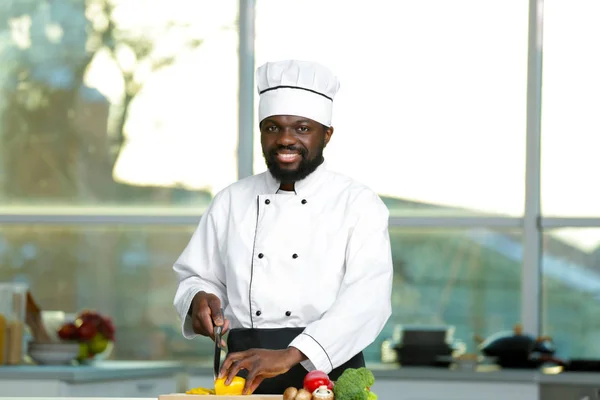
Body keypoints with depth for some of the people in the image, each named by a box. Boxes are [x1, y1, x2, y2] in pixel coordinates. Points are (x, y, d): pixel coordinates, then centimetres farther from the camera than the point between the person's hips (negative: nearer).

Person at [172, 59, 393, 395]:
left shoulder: (359, 204, 2)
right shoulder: (232, 201, 14)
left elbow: (367, 298, -11)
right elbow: (198, 276, 22)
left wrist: (290, 355, -23)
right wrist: (199, 299, -2)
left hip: (328, 374, -2)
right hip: (244, 380, 3)